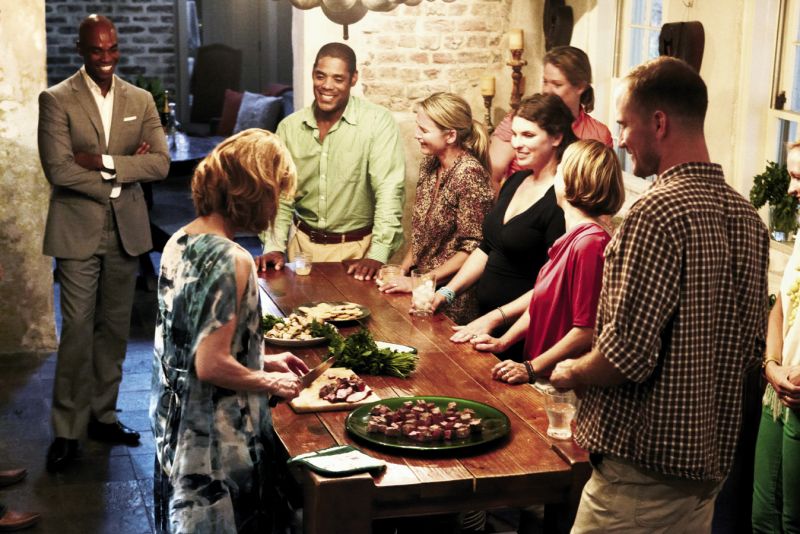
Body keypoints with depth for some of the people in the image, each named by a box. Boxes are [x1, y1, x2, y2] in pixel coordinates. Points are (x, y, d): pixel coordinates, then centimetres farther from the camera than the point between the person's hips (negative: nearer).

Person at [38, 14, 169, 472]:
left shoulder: (141, 100, 8)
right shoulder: (57, 100, -4)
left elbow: (161, 163, -3)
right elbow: (58, 169, -14)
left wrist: (105, 163, -15)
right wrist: (127, 168, -12)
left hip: (127, 231, 4)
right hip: (78, 231, -4)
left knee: (115, 329, 11)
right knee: (78, 331, -4)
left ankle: (103, 416, 24)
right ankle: (68, 431, 7)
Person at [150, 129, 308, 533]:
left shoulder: (180, 242, 1)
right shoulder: (231, 261, -25)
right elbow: (211, 366, -25)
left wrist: (261, 361, 13)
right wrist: (271, 382, -10)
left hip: (173, 419, 8)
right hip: (214, 439, -8)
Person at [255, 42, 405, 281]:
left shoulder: (378, 122, -12)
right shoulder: (289, 127, 2)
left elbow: (389, 191, -18)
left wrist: (377, 255, -25)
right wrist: (274, 247, -5)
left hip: (357, 247, -3)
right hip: (303, 243, 3)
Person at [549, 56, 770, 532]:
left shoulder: (658, 213, -20)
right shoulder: (748, 217, 6)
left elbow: (627, 355, -23)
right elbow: (753, 349, 13)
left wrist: (572, 374, -4)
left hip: (644, 466, -8)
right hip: (712, 463, 8)